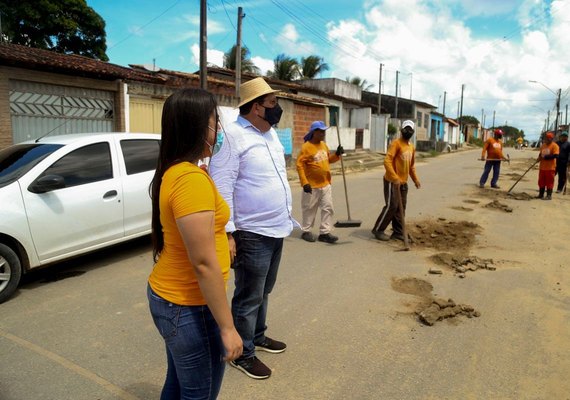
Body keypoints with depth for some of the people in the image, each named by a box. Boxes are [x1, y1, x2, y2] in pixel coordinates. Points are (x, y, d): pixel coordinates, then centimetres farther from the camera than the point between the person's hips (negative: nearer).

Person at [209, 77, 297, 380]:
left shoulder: (270, 133, 12)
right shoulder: (234, 135, -16)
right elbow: (221, 185, -19)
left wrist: (287, 217, 20)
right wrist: (227, 231, -22)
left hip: (276, 229, 9)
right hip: (252, 233, -8)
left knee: (264, 291, 22)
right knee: (249, 298, 5)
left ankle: (257, 337, 40)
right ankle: (242, 354, 24)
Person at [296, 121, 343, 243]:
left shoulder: (323, 145, 8)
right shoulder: (306, 147, -15)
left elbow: (328, 159, 20)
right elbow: (300, 165, -18)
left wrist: (337, 154, 0)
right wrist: (304, 183, -23)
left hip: (326, 184, 7)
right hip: (312, 186, -7)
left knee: (328, 208, 6)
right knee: (310, 209, 6)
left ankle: (324, 233, 13)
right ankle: (306, 231, 21)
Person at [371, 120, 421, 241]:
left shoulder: (412, 147, 14)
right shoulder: (396, 143, -12)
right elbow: (387, 161, -23)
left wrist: (415, 179, 21)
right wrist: (395, 178, -29)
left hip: (403, 182, 8)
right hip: (392, 181, -8)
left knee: (401, 207, 9)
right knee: (392, 206, -8)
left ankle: (398, 232, 17)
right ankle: (378, 230, 3)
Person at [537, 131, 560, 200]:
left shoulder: (554, 146, -10)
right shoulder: (543, 145, 12)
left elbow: (555, 155, -20)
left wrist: (545, 157, -21)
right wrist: (539, 157, 0)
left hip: (550, 167, -7)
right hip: (542, 167, 7)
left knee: (549, 182, -2)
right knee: (541, 181, 13)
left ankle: (549, 195, 5)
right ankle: (541, 194, 23)